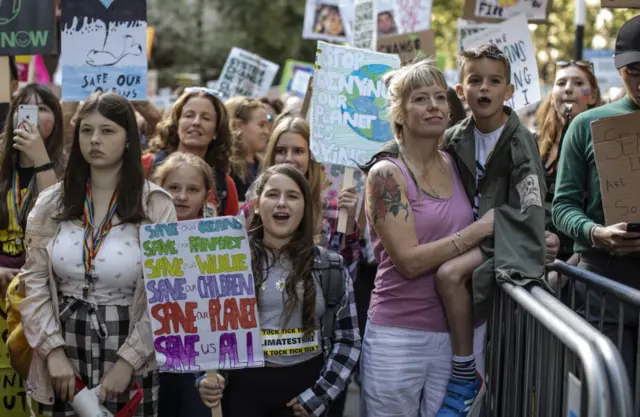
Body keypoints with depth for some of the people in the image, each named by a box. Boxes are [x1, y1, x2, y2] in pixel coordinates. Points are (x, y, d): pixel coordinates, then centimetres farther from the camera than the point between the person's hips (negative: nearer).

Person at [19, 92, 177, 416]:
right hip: (64, 350, 2)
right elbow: (34, 283, 2)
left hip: (131, 362, -2)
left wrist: (127, 361, -13)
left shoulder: (156, 205, -6)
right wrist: (53, 350, -9)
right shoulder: (52, 203, 3)